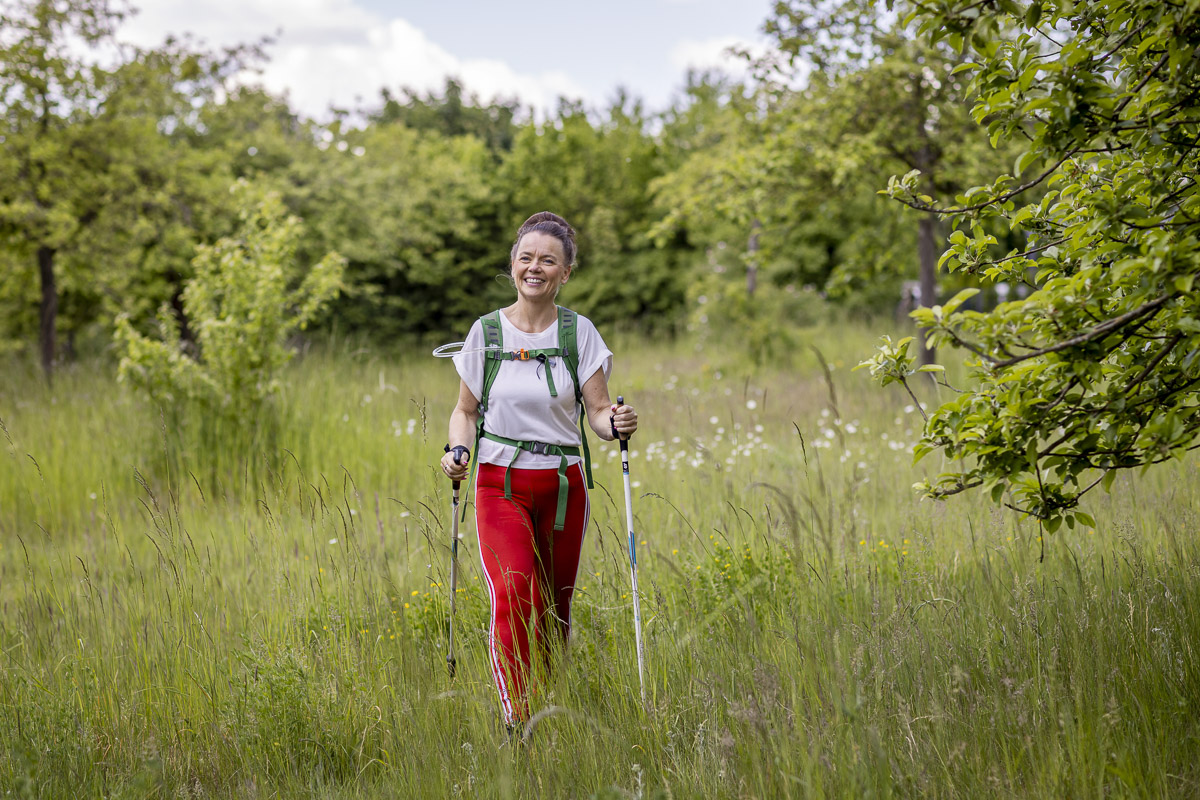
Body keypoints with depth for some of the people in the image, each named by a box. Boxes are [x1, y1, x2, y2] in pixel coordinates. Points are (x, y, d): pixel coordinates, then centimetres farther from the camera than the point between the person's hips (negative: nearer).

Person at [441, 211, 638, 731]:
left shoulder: (580, 333, 1)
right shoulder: (486, 332, 2)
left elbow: (597, 414, -1)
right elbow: (466, 409, 11)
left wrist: (616, 424, -23)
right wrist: (459, 448, -9)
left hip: (562, 486, 1)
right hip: (501, 485, -1)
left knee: (554, 608, 9)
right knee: (513, 595, -20)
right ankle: (516, 725, -23)